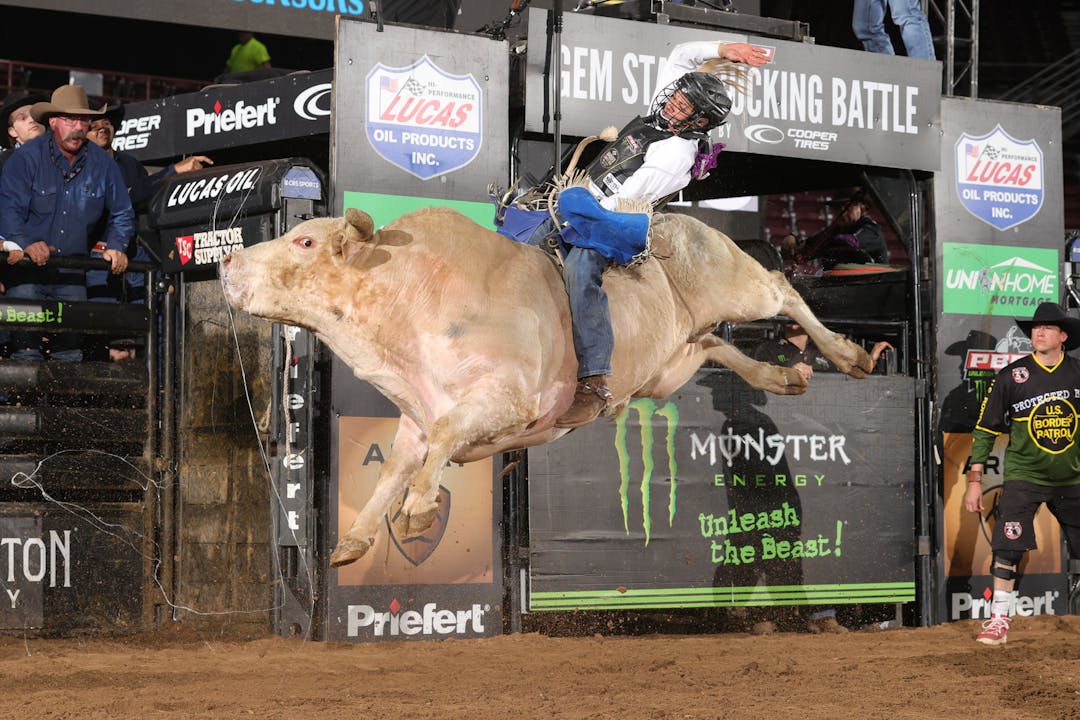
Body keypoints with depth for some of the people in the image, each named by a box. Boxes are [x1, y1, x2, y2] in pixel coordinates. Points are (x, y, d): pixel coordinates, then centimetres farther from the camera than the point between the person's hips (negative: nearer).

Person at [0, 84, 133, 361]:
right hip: (28, 268, -3)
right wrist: (27, 243, -32)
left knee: (71, 352, 2)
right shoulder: (28, 157, -6)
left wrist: (115, 246, 0)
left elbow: (122, 213, 17)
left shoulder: (101, 162, 5)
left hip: (72, 275, 4)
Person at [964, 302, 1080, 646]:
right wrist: (974, 481, -5)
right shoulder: (1011, 376, -4)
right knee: (1008, 545, -14)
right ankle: (998, 620, -7)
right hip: (1023, 477, -2)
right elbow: (985, 430, -1)